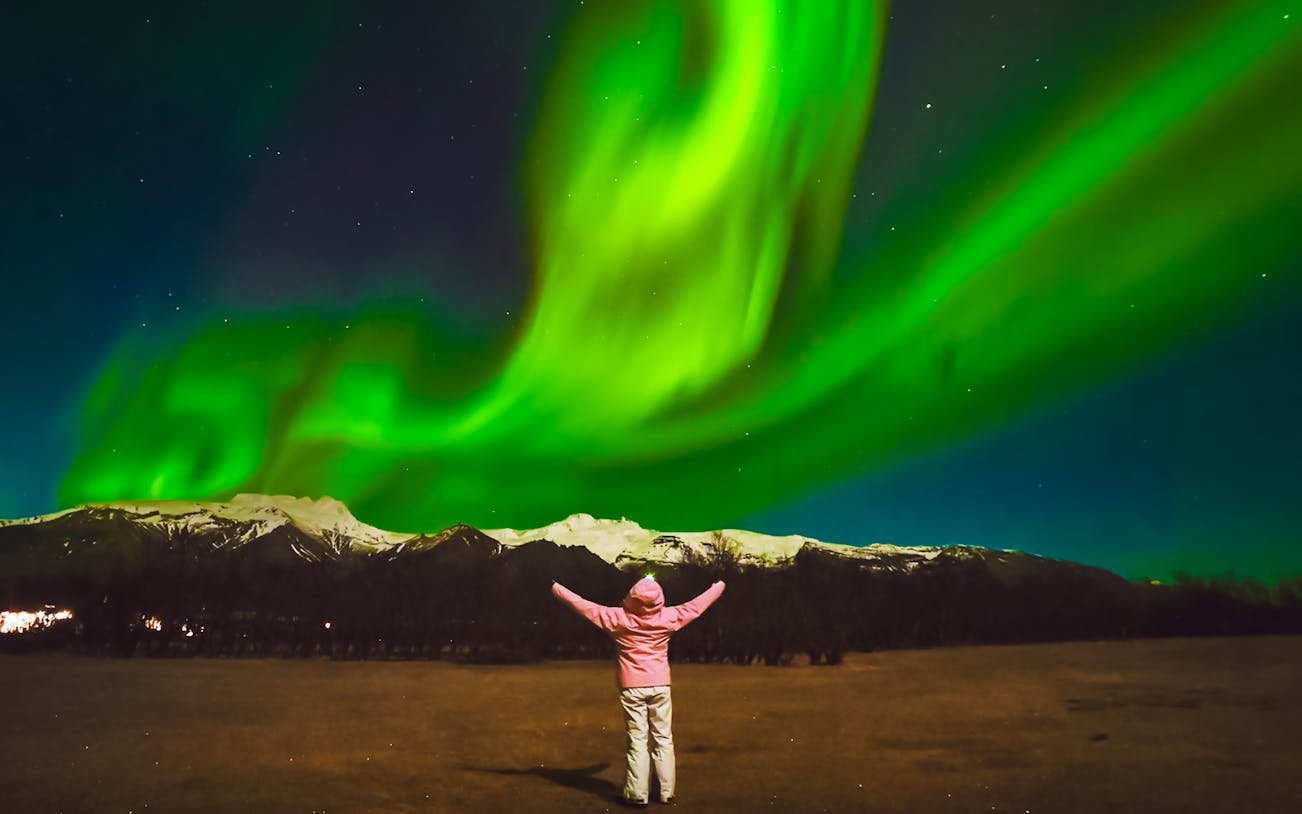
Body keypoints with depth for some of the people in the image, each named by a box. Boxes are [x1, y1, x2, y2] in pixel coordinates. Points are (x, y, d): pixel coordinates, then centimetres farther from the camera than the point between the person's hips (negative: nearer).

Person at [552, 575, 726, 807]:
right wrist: (717, 588, 23)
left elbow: (586, 606, -4)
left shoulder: (619, 618, -11)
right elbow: (696, 605, 6)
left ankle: (638, 794, 10)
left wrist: (559, 590, 8)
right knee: (663, 739, 10)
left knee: (637, 740, 6)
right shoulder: (668, 617, -7)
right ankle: (667, 792, 17)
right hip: (660, 686, 1)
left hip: (632, 688, -1)